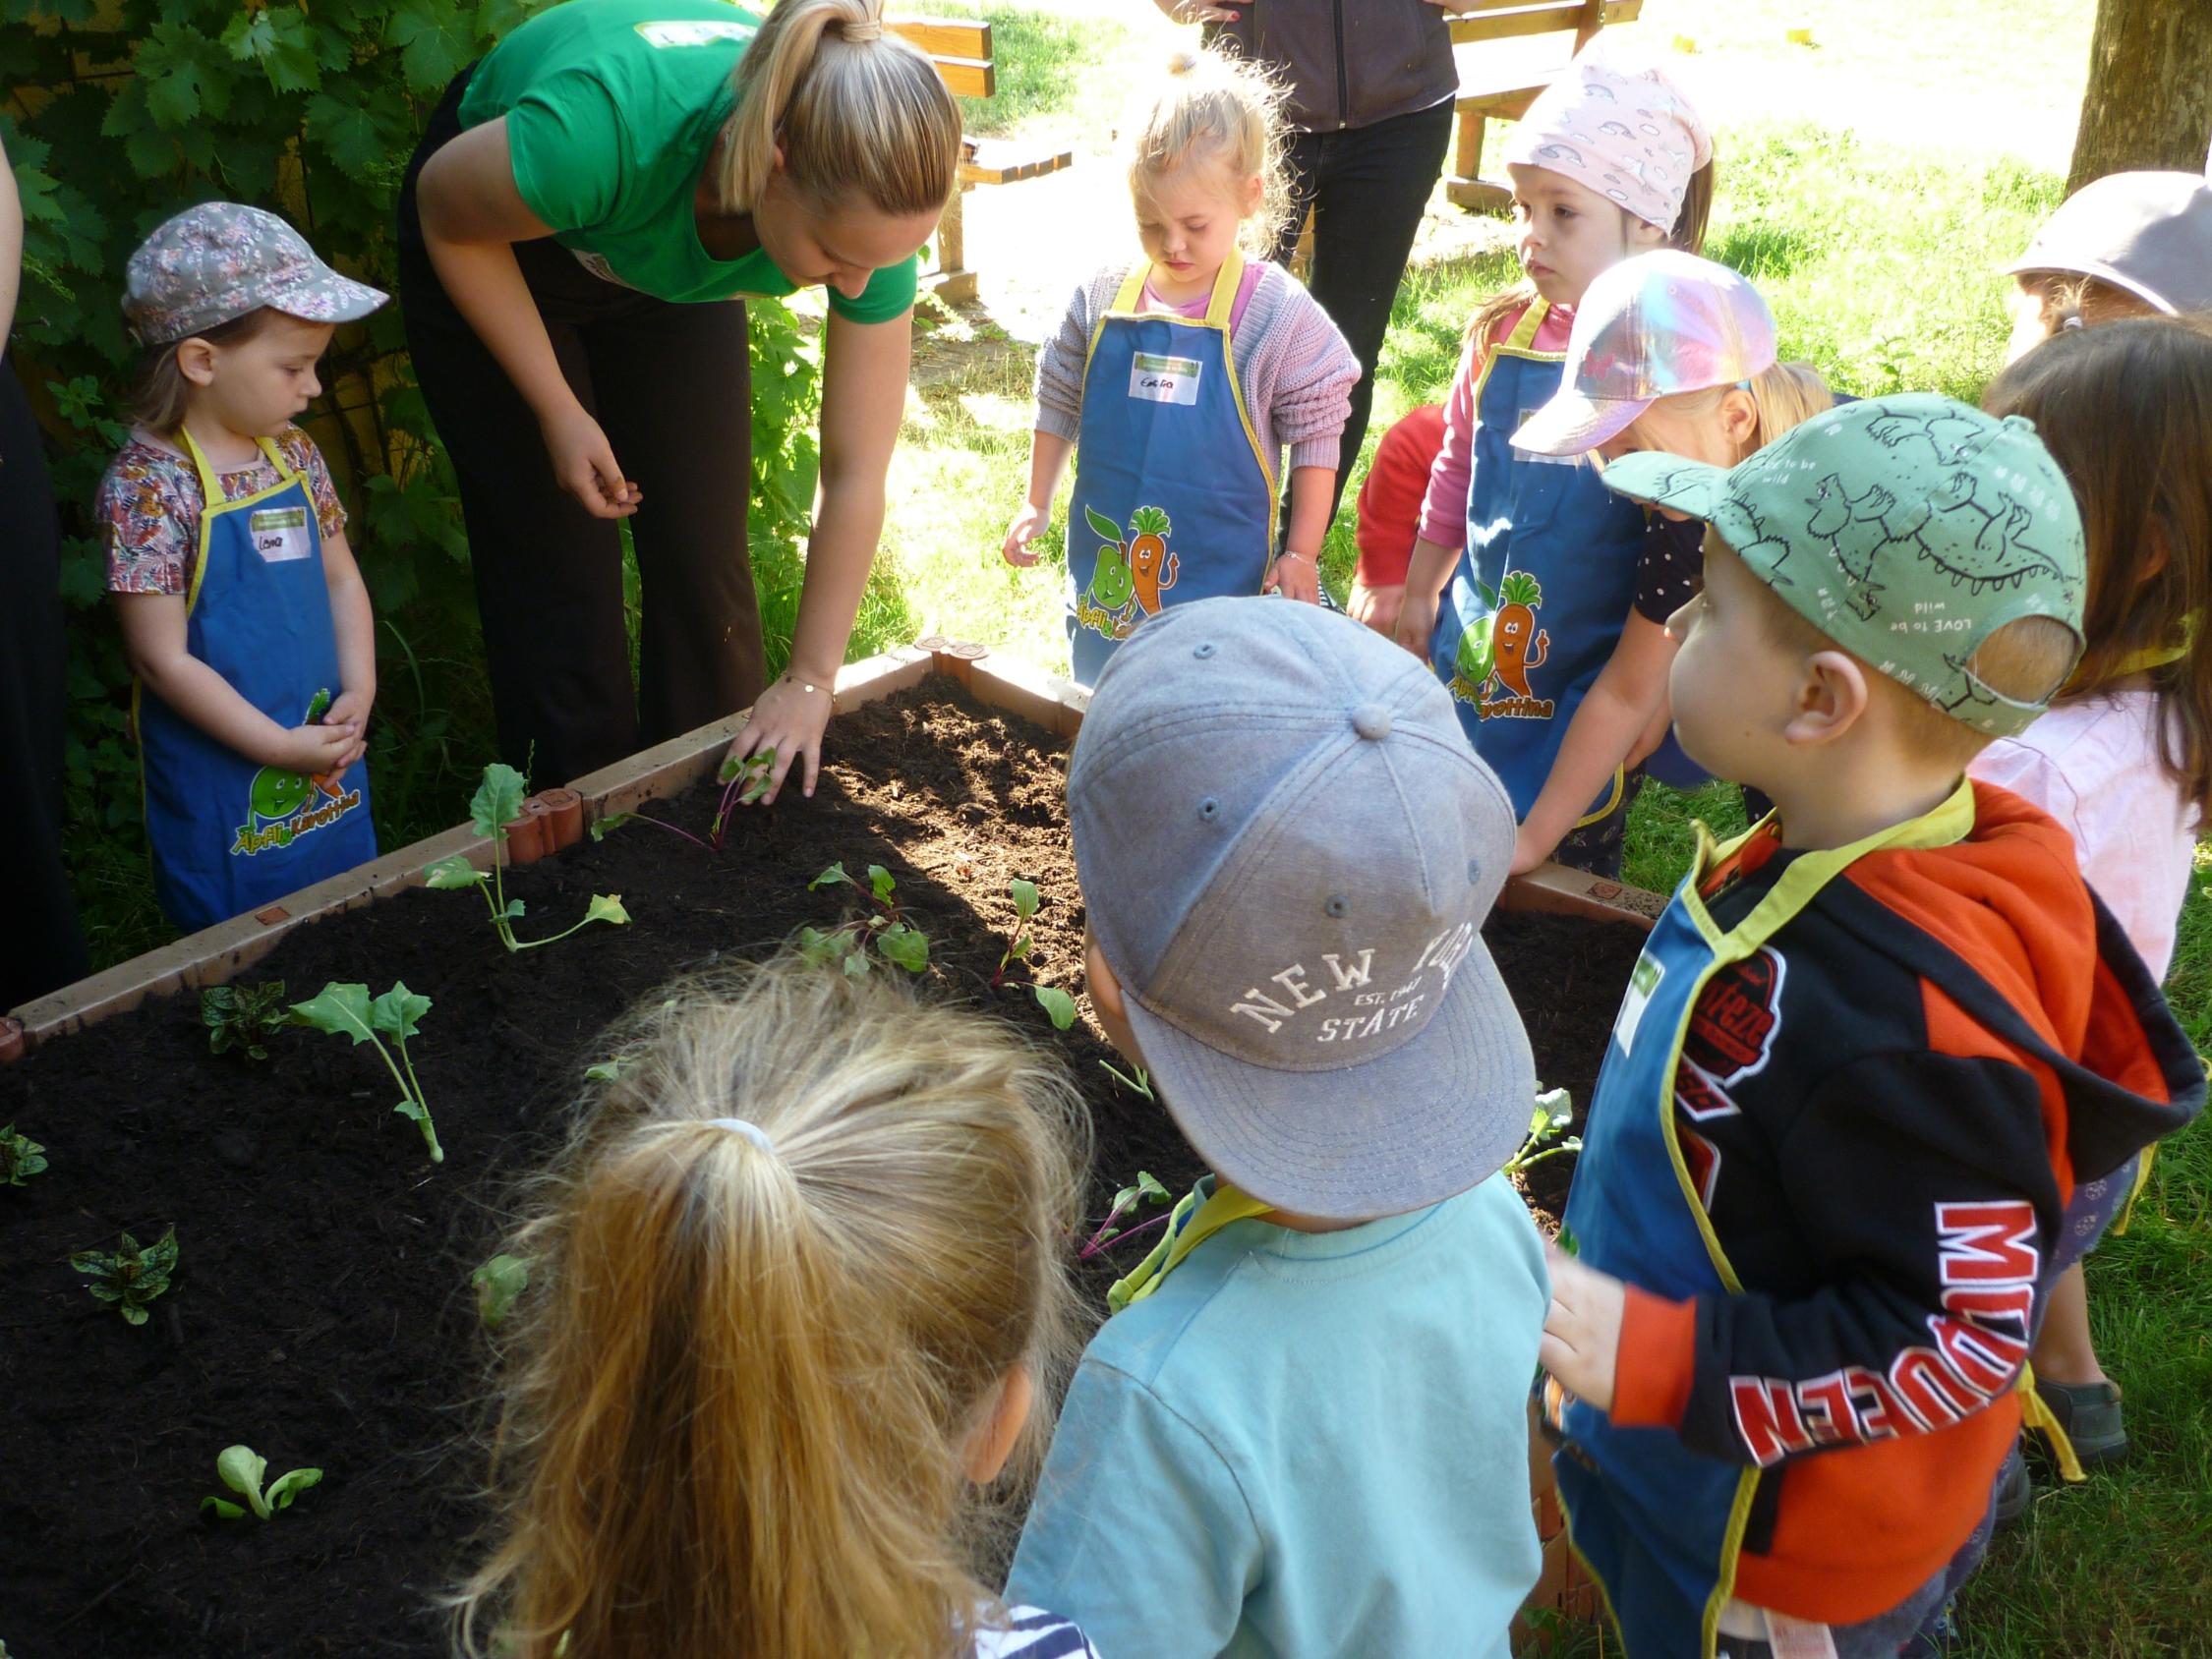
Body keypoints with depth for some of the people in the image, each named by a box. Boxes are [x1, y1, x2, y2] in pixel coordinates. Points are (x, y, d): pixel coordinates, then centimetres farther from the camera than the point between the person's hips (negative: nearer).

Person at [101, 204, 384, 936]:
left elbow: (341, 578, 12)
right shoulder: (147, 485, -18)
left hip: (329, 764, 6)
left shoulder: (294, 455, 3)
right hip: (224, 784, -6)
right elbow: (162, 659, -18)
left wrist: (358, 693, -2)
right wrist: (281, 746, -16)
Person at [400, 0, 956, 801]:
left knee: (704, 555, 1)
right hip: (497, 238, -2)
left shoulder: (868, 207, -33)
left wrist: (810, 683, -19)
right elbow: (444, 210, -20)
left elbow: (856, 477, -24)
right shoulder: (607, 127, -44)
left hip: (676, 267, 3)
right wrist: (559, 411, -20)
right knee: (558, 566, -5)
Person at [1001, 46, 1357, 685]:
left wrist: (1301, 553, -5)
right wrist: (1036, 504, 15)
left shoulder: (1279, 315, -10)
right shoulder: (1101, 301, -2)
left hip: (1222, 573, -3)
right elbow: (1058, 405, 12)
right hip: (1105, 566, 3)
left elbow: (1315, 437, -5)